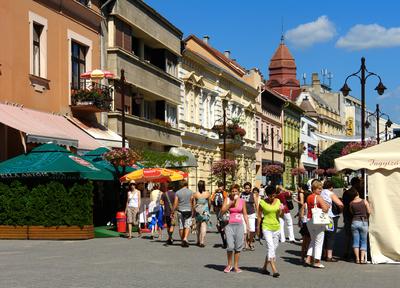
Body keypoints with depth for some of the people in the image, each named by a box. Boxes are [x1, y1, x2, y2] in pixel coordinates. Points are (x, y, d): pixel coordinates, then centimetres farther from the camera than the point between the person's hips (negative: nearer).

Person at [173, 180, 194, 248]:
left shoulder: (177, 192, -1)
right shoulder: (190, 192, -1)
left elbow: (175, 204, -3)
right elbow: (192, 203, 1)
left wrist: (172, 212, 3)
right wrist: (192, 211, 10)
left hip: (180, 211, 1)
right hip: (188, 210, -1)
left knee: (181, 227, 9)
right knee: (187, 226, -1)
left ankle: (182, 241, 15)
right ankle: (185, 238, -21)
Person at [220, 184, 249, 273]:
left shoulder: (242, 201, 7)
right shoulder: (227, 199, 3)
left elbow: (245, 214, 12)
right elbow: (222, 210, -8)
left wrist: (248, 226, 5)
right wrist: (231, 203, -14)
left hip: (239, 225, 2)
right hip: (230, 225, -2)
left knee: (238, 246, 2)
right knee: (230, 246, -10)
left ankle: (236, 266, 13)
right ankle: (229, 265, 10)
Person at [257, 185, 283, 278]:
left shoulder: (278, 201, 5)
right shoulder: (262, 203, -6)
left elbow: (281, 215, 8)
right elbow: (259, 216, 1)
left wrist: (281, 211, -13)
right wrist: (258, 228, 3)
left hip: (276, 227, 5)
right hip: (266, 227, -5)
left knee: (273, 248, 10)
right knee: (271, 247, -16)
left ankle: (265, 267, 25)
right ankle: (274, 270, -20)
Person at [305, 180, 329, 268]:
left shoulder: (308, 197, 11)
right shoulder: (318, 197, -12)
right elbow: (325, 209, -20)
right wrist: (328, 207, 3)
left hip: (309, 220, 7)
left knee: (313, 240, 20)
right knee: (319, 241, 1)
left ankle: (309, 258, 12)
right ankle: (317, 261, 1)